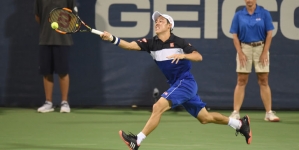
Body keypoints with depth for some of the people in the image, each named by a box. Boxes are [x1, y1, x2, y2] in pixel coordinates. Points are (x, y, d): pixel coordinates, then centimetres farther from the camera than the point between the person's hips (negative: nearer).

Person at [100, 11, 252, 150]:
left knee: (158, 107, -23)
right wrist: (112, 38, -25)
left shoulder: (178, 42, -9)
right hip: (177, 85, 7)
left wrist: (182, 55, -31)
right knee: (205, 118, 15)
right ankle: (240, 124, 32)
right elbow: (129, 45, -9)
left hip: (186, 82, -7)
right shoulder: (151, 43, 3)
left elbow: (199, 57, -13)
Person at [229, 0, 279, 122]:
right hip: (244, 49, 1)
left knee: (263, 81, 1)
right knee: (241, 81, 0)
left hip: (261, 48, -1)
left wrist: (265, 52, -8)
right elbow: (235, 36, 3)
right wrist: (240, 53, -6)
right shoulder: (238, 15, 3)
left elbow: (269, 34, -2)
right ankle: (235, 113, 0)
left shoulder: (264, 13, 0)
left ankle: (269, 113, 3)